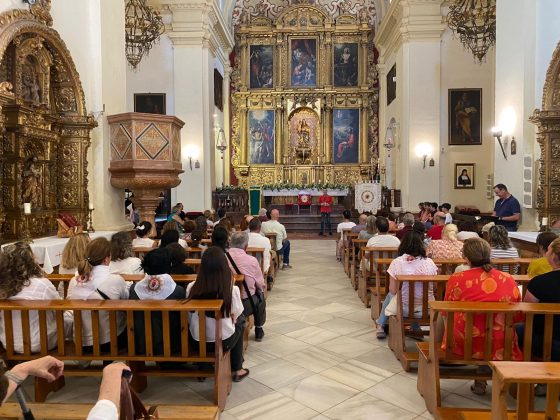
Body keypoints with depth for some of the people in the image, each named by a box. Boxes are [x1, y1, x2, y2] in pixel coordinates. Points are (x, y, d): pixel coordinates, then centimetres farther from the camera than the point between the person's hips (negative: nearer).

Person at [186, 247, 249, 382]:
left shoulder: (192, 287, -13)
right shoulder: (232, 290, -19)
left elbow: (189, 317, 0)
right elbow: (236, 315, -3)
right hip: (223, 342, -3)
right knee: (240, 321, 27)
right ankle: (237, 370, 33)